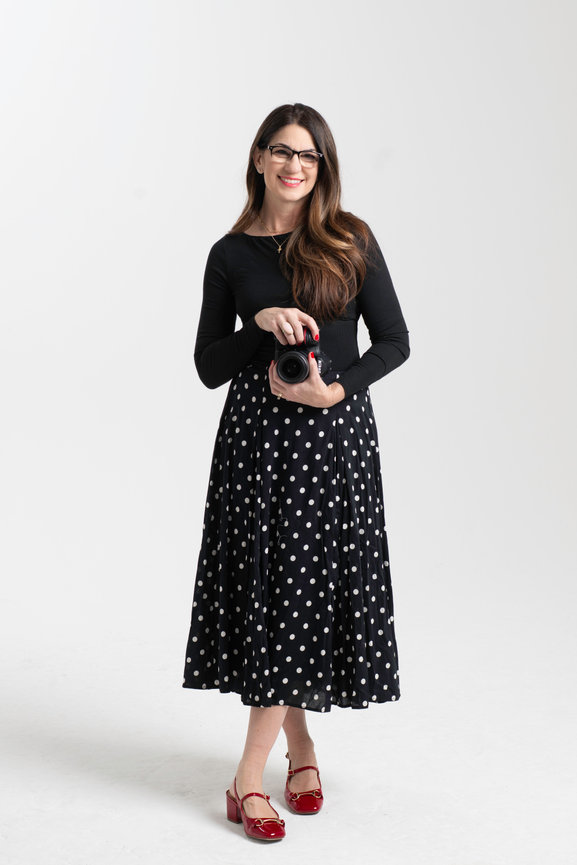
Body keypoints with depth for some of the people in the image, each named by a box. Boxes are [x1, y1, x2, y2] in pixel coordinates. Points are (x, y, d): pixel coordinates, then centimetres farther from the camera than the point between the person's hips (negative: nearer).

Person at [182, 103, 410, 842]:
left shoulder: (350, 242, 2)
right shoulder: (230, 254, 4)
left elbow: (394, 341, 2)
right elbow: (208, 367, 3)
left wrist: (334, 390, -13)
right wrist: (262, 323, -14)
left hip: (335, 431, -1)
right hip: (257, 434, 1)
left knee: (308, 589, -2)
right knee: (267, 586, 2)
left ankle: (250, 777, 7)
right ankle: (300, 745, 23)